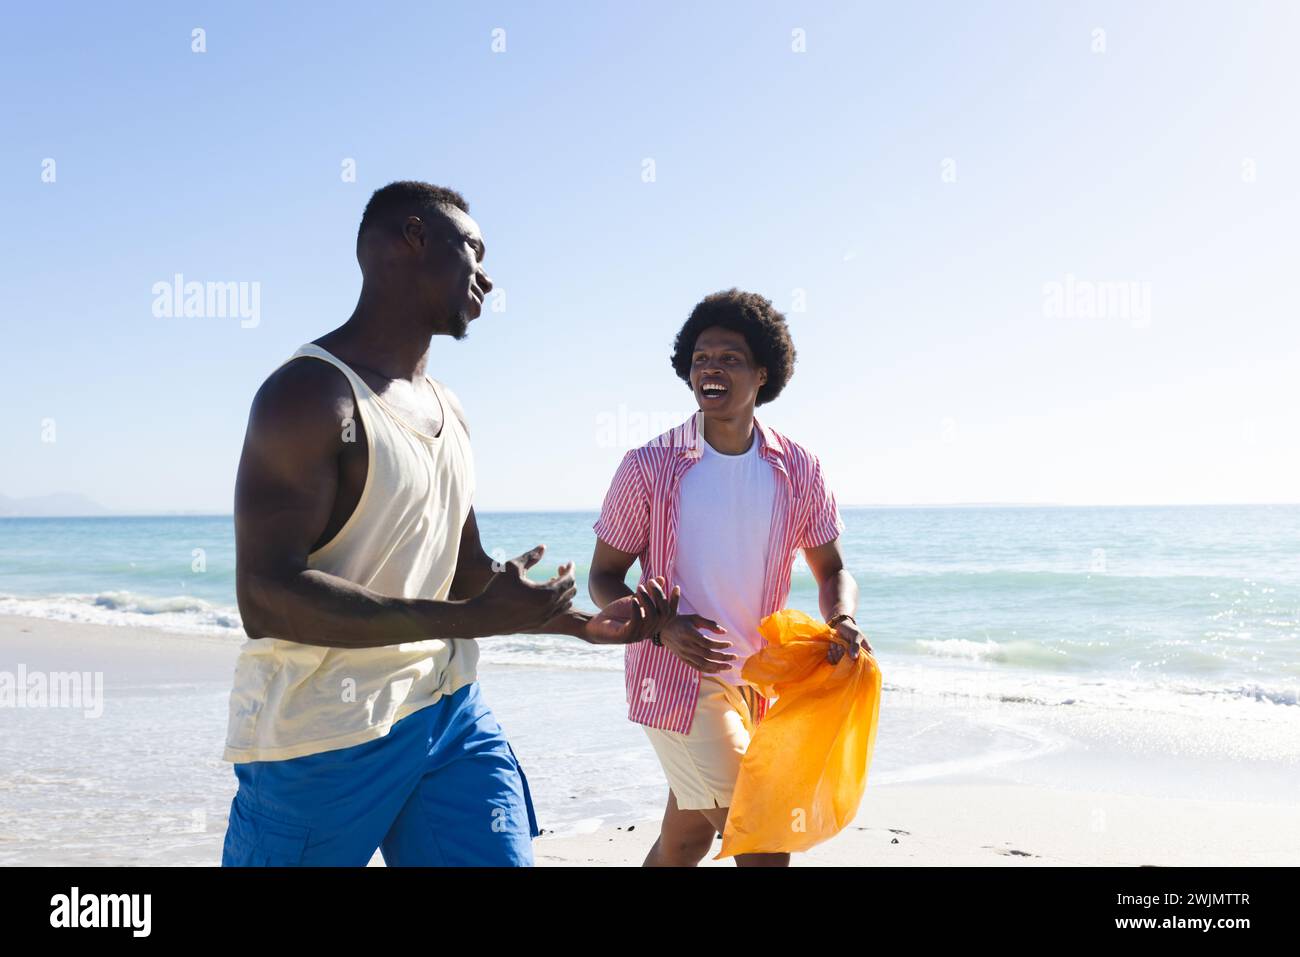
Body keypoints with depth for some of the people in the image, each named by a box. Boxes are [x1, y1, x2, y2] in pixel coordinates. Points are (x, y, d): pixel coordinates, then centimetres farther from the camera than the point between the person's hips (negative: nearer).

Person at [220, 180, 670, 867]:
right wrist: (473, 620, -27)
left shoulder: (447, 410, 14)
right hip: (324, 740, -7)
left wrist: (585, 625, 13)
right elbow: (266, 596, -24)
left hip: (449, 711, 7)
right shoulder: (313, 393, -14)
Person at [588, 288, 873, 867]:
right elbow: (604, 576, -3)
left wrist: (842, 620, -13)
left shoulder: (798, 471, 0)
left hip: (759, 681, 4)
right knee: (763, 843, -9)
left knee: (684, 841, 17)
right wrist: (662, 629, -22)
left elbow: (831, 568, 10)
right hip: (678, 675, -4)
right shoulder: (649, 467, -9)